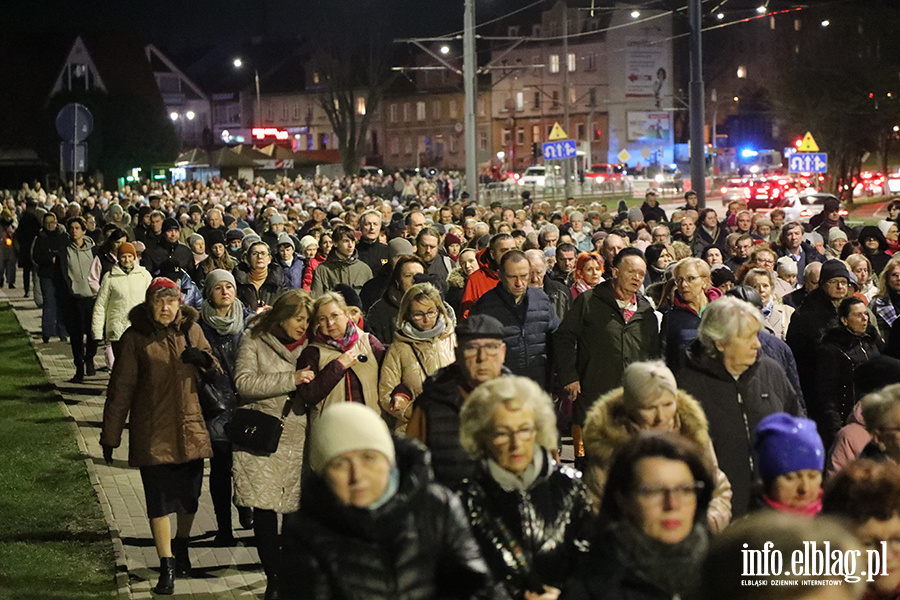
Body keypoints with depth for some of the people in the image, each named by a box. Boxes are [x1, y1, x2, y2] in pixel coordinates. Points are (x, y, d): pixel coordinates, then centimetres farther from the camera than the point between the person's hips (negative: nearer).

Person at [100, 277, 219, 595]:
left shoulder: (191, 329, 5)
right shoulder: (135, 338, -4)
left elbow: (214, 372, 14)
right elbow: (120, 389, -1)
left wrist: (204, 360, -11)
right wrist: (110, 436, -1)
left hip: (190, 427, 3)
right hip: (152, 434, -3)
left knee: (190, 496, 13)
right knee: (159, 500, -5)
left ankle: (181, 545, 40)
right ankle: (167, 567, 4)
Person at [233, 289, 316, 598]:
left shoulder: (309, 346, 12)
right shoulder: (254, 342, 2)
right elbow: (244, 383, -11)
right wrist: (291, 379, -14)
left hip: (299, 441, 2)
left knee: (299, 510, -2)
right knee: (264, 510, -2)